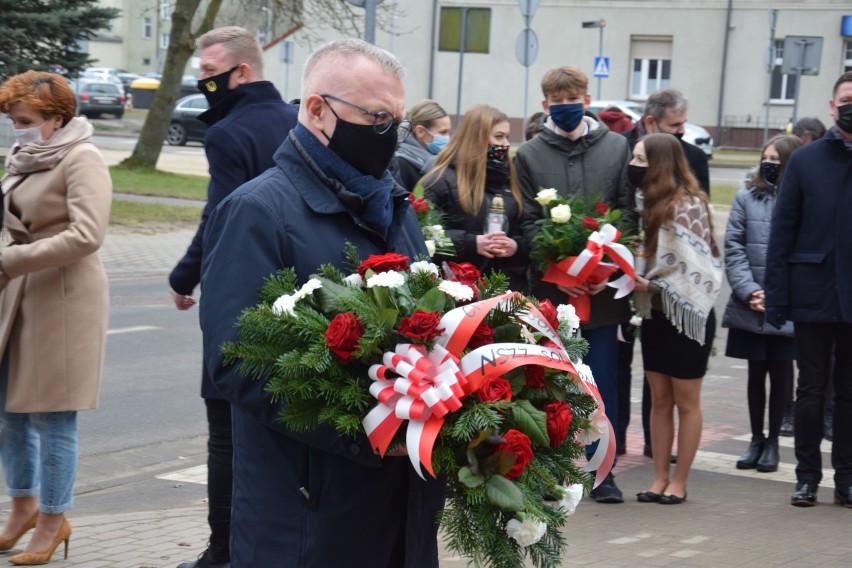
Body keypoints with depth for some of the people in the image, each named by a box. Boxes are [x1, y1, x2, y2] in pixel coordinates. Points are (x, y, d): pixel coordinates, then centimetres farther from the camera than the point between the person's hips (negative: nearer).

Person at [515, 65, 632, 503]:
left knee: (603, 381, 5)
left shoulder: (617, 148, 6)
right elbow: (527, 223, 0)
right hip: (550, 287, 0)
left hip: (604, 287, 0)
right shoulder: (529, 155, 5)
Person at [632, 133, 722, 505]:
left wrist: (651, 285, -19)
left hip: (687, 315, -7)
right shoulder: (648, 205, 7)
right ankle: (660, 478, 17)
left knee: (686, 402, 4)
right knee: (659, 400, 10)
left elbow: (696, 267, -19)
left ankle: (679, 482, 10)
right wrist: (636, 282, -1)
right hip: (655, 315, 7)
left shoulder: (687, 206, -17)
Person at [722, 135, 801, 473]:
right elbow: (733, 248, 1)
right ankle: (756, 439, 25)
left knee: (781, 372, 7)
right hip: (750, 306, 2)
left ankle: (772, 441, 21)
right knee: (756, 371, 12)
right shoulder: (747, 198, 3)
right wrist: (750, 291, -10)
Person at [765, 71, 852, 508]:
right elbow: (782, 231, 1)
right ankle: (807, 476, 15)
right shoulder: (805, 160, 2)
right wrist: (776, 296, -5)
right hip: (814, 293, 0)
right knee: (811, 390, 7)